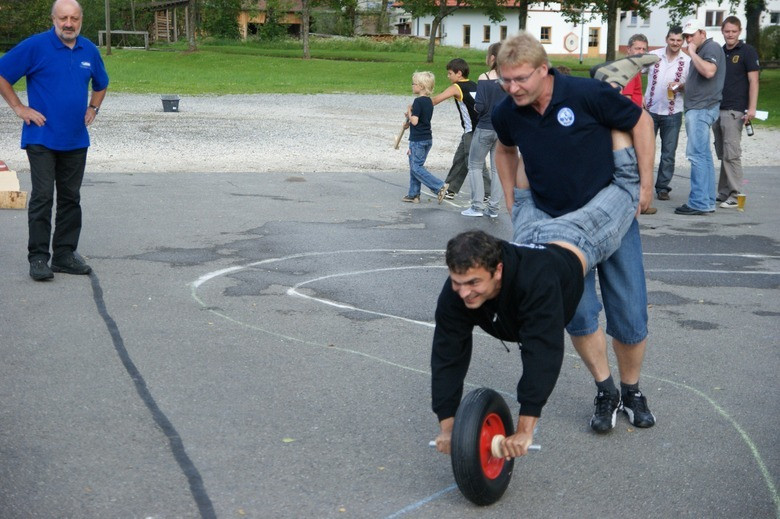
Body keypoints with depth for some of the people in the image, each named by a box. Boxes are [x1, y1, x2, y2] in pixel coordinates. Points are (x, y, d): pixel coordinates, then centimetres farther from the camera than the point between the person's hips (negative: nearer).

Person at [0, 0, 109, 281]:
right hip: (42, 137, -5)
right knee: (42, 197, -7)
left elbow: (101, 84, 27)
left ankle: (65, 255, 17)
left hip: (76, 140, 5)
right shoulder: (35, 46, -8)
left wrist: (93, 109, 13)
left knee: (70, 199, 9)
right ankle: (38, 257, -1)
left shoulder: (89, 50, 8)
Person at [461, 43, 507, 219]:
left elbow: (480, 106, -18)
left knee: (475, 166, 10)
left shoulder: (484, 79, -13)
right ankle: (493, 207, 11)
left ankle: (477, 206, 5)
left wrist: (475, 106, 3)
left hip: (485, 129, -4)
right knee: (498, 168, 11)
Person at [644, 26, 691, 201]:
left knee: (668, 153, 5)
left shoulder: (687, 61, -1)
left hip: (673, 114, 0)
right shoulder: (653, 55, 0)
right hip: (650, 110, 0)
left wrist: (681, 87, -16)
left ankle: (663, 187, 14)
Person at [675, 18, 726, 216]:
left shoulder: (711, 47, -8)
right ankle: (708, 201, 14)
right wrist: (680, 87, 17)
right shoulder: (700, 52, 21)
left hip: (702, 109, -11)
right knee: (703, 156, 10)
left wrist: (692, 53, -16)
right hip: (697, 108, 11)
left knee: (697, 154, -14)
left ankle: (699, 202, -16)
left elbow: (709, 71, -26)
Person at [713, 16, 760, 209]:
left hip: (734, 111, -6)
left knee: (731, 154, -10)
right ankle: (723, 193, 14)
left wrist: (751, 108, -15)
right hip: (717, 109, 6)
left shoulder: (747, 51, -2)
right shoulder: (719, 52, 15)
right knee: (722, 155, 9)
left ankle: (735, 195, -7)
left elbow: (753, 80, -7)